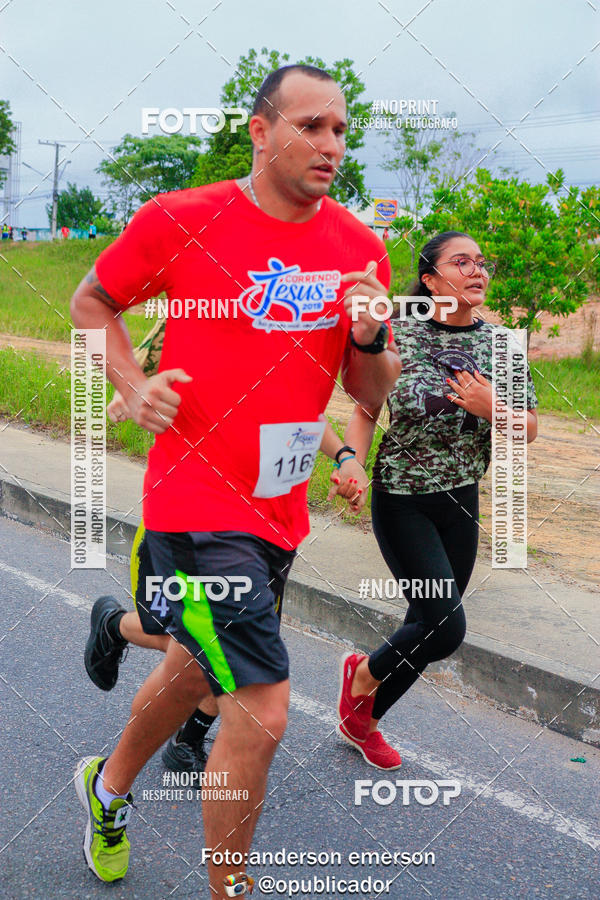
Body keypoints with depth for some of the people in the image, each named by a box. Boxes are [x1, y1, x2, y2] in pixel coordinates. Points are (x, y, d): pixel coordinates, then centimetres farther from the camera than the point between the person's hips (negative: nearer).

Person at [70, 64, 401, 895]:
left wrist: (370, 338, -13)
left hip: (280, 511, 6)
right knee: (262, 716, -10)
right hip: (198, 504, -6)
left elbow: (373, 394, 8)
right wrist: (133, 384, -9)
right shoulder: (179, 221, -10)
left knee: (195, 670, 25)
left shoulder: (360, 248, 2)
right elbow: (91, 301, 6)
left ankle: (109, 785, 55)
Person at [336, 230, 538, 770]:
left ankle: (361, 720, 34)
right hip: (402, 499, -5)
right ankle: (363, 672, 19)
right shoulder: (398, 333, -8)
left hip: (462, 502, 5)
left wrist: (493, 409, -16)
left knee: (427, 626, 11)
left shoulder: (500, 342, 1)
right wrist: (353, 462, -20)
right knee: (446, 627, -14)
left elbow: (530, 429, 4)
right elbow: (365, 411, -3)